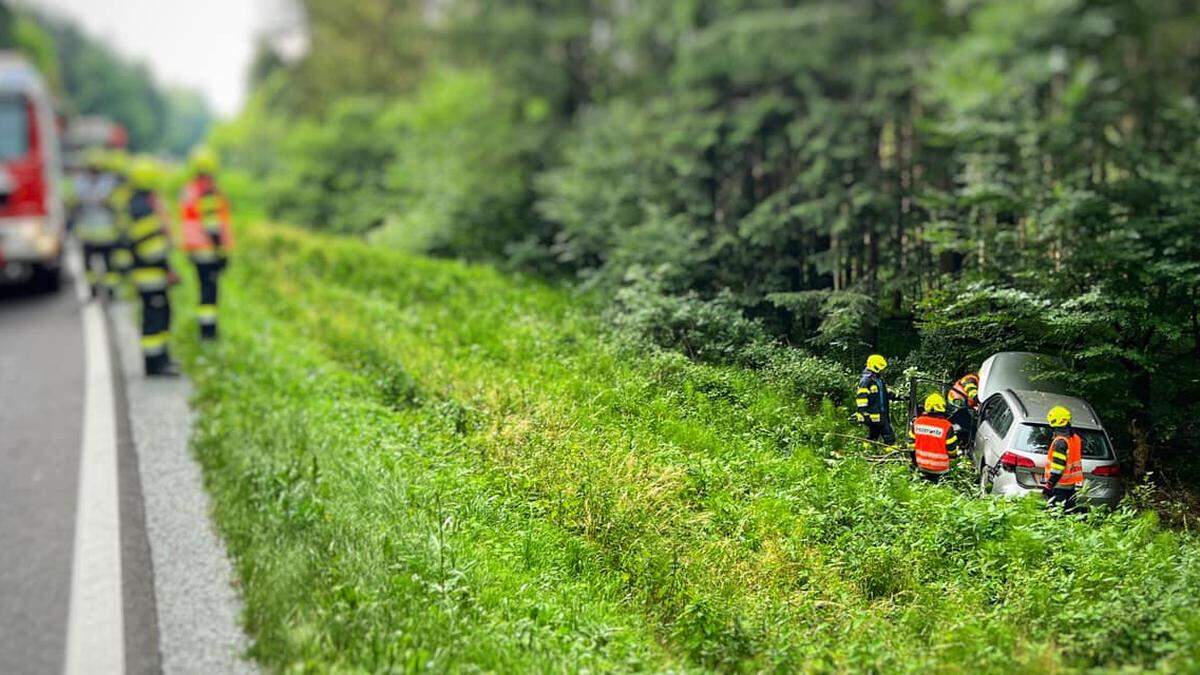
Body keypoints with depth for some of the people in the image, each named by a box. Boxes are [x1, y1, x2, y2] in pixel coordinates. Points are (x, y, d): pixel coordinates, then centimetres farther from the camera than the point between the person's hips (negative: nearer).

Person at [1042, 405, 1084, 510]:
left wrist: (1048, 486, -22)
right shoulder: (1075, 438, 10)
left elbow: (1057, 468, -24)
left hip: (1060, 486, -10)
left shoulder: (1060, 442, -20)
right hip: (1071, 485, 10)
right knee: (1069, 509, 16)